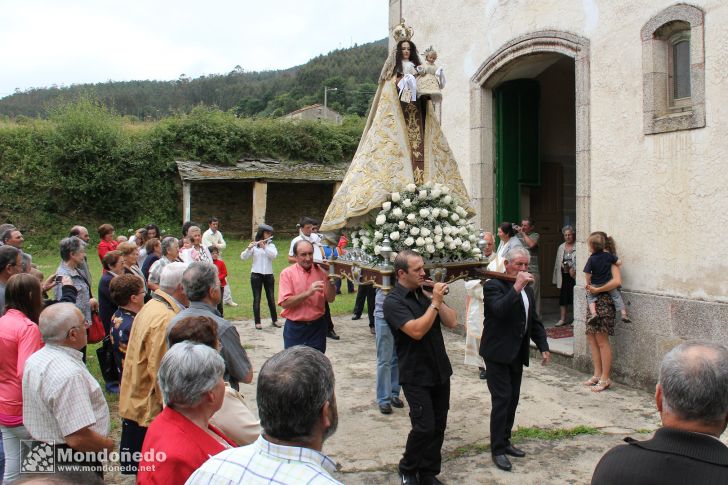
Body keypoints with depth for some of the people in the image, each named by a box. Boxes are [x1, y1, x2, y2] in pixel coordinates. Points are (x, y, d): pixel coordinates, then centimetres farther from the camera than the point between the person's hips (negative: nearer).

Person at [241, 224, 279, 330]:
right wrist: (248, 248, -27)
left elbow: (274, 255, -13)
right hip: (256, 275, -2)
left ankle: (275, 320, 19)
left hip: (269, 275, 2)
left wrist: (264, 246, -23)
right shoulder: (254, 246, -1)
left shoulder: (271, 245, 7)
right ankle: (257, 322, 6)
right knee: (257, 299, 1)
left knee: (271, 298, 8)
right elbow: (243, 257, -9)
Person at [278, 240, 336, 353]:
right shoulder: (287, 273, -6)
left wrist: (328, 279, -16)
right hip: (295, 328, -2)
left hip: (317, 327, 2)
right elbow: (285, 303, -14)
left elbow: (330, 299, -2)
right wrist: (308, 293, -23)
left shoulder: (321, 271, 1)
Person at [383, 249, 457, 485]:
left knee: (438, 426, 10)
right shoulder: (393, 302, -13)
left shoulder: (426, 293, 5)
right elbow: (417, 331, -25)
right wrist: (435, 303, -22)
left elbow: (452, 322, 0)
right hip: (416, 376, -6)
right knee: (424, 427, -8)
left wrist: (436, 299, -11)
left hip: (440, 371, 6)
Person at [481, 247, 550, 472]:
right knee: (502, 399, -7)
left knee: (513, 399, 13)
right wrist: (517, 287, -28)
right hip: (498, 353, -8)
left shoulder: (527, 289, 13)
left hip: (517, 354, 8)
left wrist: (543, 347, 10)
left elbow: (534, 322, 18)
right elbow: (500, 310, -30)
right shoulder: (493, 286, -11)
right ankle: (498, 450, 2)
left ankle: (505, 441, 26)